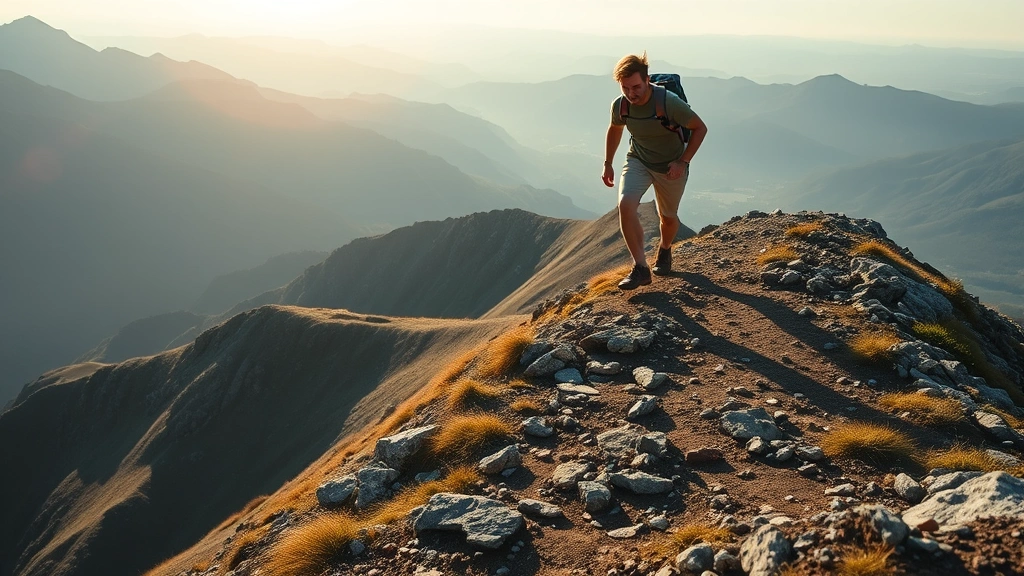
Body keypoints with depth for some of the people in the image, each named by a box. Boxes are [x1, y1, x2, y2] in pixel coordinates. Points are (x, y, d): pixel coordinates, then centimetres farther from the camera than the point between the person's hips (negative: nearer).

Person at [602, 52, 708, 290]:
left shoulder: (670, 102, -29)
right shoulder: (620, 105, -17)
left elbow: (700, 128, -16)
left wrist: (683, 162, -21)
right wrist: (608, 163, 10)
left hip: (670, 166, -2)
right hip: (638, 161, 2)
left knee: (668, 217, 14)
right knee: (626, 204, -24)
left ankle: (664, 251, 49)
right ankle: (641, 268, -17)